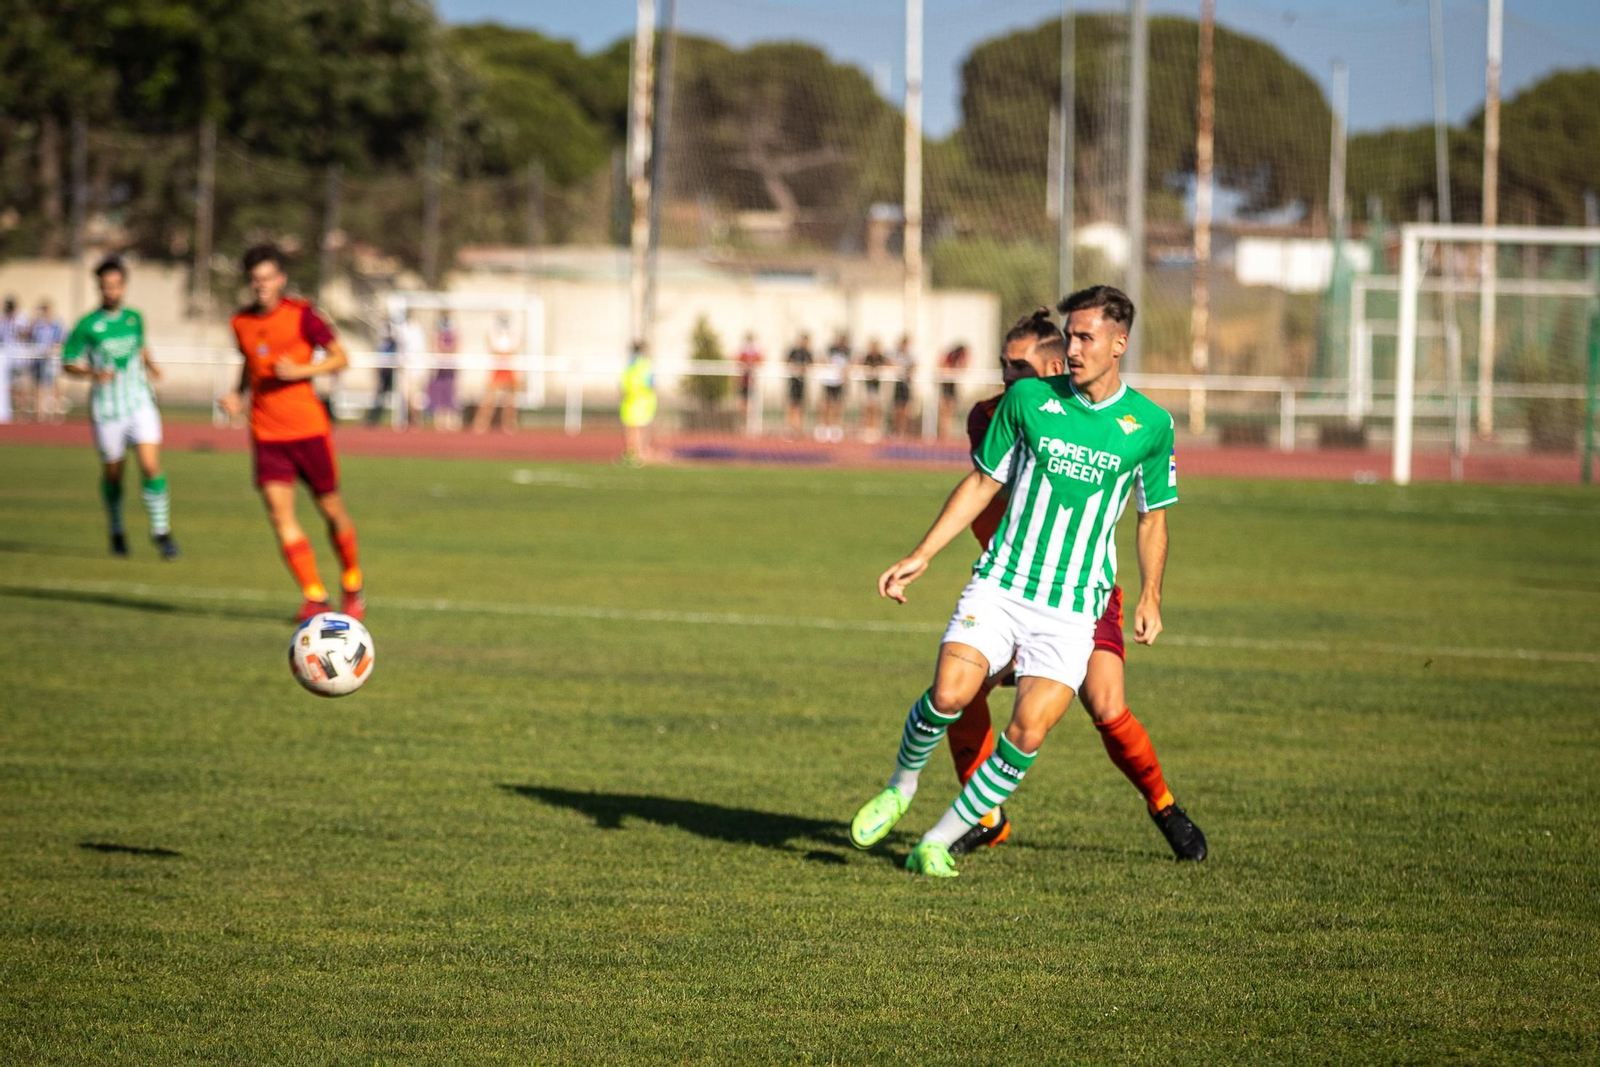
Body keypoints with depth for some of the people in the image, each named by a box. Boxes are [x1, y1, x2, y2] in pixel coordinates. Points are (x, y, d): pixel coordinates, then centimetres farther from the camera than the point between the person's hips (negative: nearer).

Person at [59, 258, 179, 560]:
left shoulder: (134, 318, 4)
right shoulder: (87, 326, -9)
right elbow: (68, 364, -4)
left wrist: (149, 365, 4)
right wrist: (94, 373, -22)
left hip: (140, 403, 2)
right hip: (106, 410, -2)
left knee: (151, 465, -13)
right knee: (112, 473, 9)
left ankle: (161, 531, -2)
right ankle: (116, 532, 32)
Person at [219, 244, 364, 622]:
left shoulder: (301, 315, -6)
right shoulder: (241, 323, 8)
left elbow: (340, 358, -4)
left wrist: (299, 371, -18)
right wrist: (238, 395, 7)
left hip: (308, 427, -3)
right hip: (266, 432, 3)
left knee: (330, 508, 7)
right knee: (279, 513, -11)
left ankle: (353, 586, 29)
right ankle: (314, 596, -8)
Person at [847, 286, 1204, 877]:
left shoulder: (1150, 425, 0)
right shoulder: (1028, 399, 1)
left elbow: (1152, 516, 14)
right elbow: (982, 482, 9)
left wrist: (1150, 596, 6)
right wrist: (920, 556, 4)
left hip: (1074, 610, 0)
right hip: (1000, 584, 0)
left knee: (1028, 734, -13)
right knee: (949, 694, -20)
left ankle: (938, 842, 3)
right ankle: (900, 787, 11)